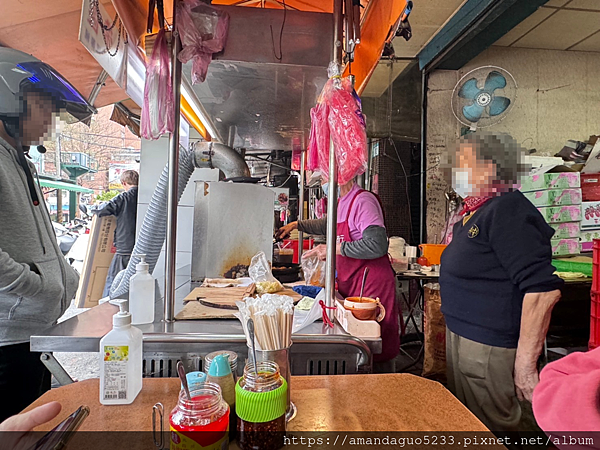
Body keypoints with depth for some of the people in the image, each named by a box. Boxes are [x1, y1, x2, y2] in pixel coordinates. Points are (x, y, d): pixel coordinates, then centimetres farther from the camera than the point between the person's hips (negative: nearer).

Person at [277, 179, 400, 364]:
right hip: (349, 285, 8)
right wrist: (297, 224, 37)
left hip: (371, 282, -8)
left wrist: (335, 248, -20)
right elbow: (327, 225, 34)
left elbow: (378, 245, -26)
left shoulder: (363, 200, -16)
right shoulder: (341, 202, 13)